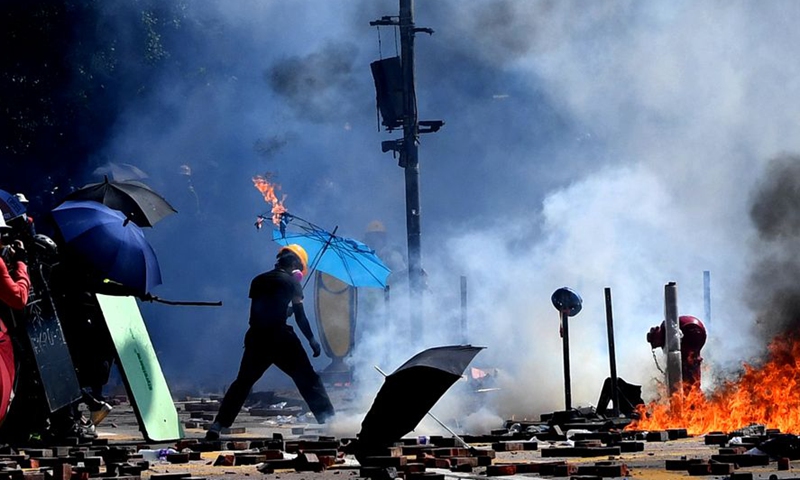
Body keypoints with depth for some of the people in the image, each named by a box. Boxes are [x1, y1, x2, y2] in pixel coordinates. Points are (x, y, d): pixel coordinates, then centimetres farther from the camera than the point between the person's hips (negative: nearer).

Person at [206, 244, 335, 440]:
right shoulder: (291, 282, 3)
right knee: (308, 378, 4)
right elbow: (300, 317, 2)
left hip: (256, 337, 4)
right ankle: (327, 417, -4)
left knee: (242, 382, 13)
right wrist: (312, 341, 9)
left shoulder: (258, 281, 16)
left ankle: (218, 425, 5)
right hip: (279, 337, -4)